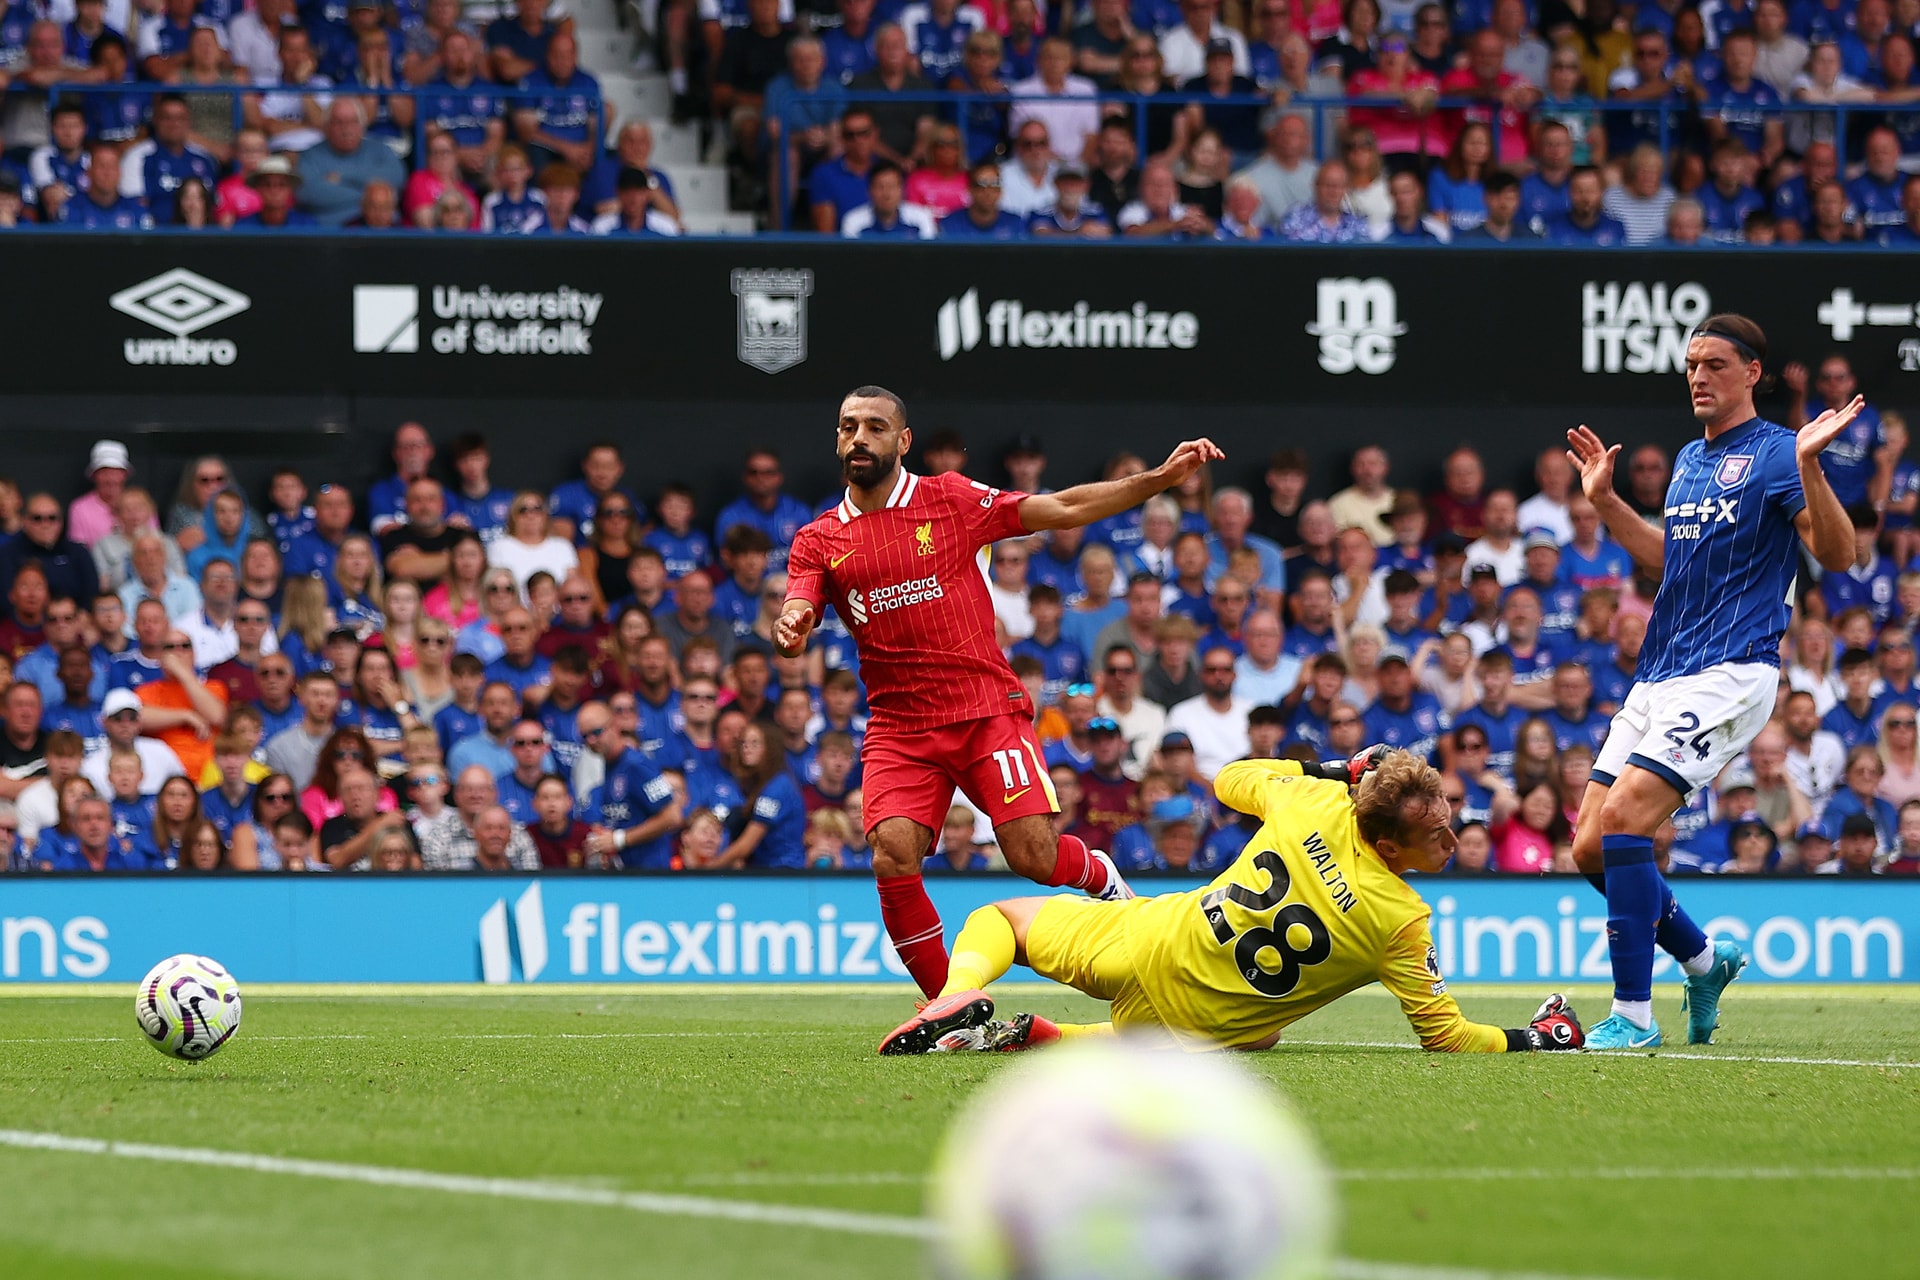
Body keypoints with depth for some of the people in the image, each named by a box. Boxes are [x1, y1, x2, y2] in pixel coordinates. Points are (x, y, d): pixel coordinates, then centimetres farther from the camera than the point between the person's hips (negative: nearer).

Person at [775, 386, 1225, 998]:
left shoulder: (950, 499, 4)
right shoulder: (818, 541, 7)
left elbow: (1062, 509, 5)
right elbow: (795, 619, -4)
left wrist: (1158, 479, -2)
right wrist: (789, 629, -30)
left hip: (986, 710, -1)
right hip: (899, 730, 2)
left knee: (1034, 856, -14)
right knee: (893, 858, -20)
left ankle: (1099, 874, 24)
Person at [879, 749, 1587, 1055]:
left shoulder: (1312, 802, -9)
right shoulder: (1402, 921, -19)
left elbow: (1231, 779, 15)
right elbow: (1446, 1036, -11)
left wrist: (1338, 768, 19)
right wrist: (1537, 1038, 3)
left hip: (1148, 943, 2)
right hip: (1203, 1030, -2)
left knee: (1002, 916, 25)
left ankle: (960, 996, -11)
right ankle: (1036, 1039, -2)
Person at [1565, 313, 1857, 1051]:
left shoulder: (1775, 454, -6)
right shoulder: (1688, 461, 18)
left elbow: (1836, 554, -16)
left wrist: (1809, 465, -29)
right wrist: (1604, 500, 24)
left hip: (1728, 676, -8)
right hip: (1658, 677, 8)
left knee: (1621, 819, -21)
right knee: (1590, 848, 4)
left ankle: (1633, 1012, -15)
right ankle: (1703, 960, 24)